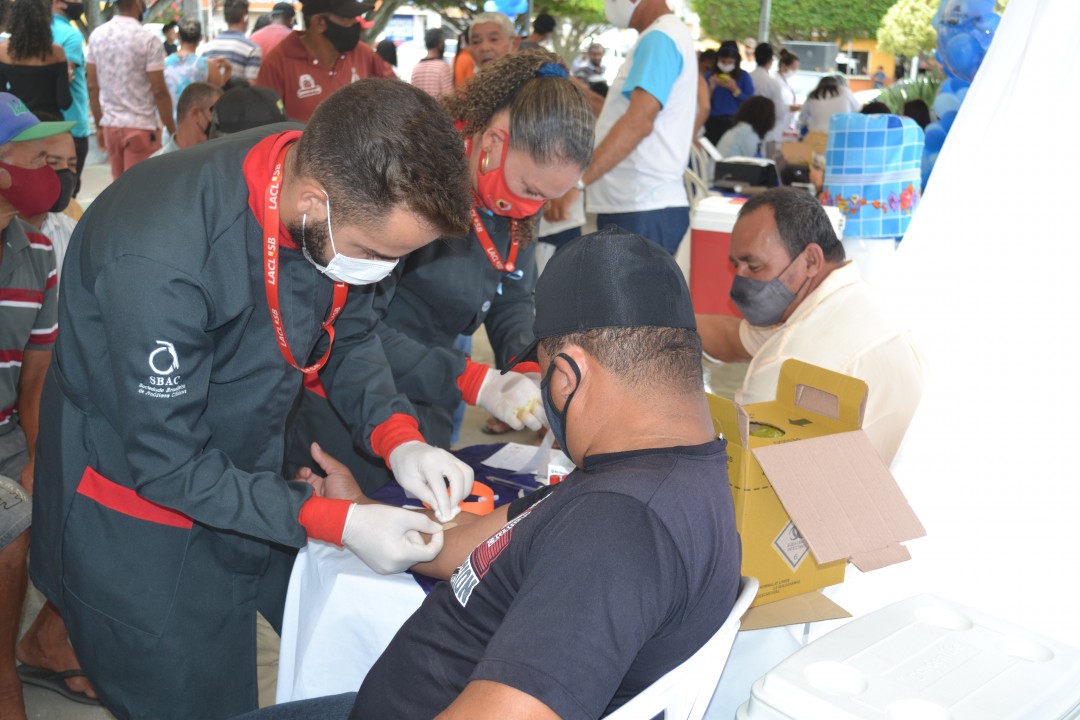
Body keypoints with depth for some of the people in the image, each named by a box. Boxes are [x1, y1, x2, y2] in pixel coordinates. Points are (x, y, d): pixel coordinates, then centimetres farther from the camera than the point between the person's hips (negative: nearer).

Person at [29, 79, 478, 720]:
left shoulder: (344, 185, -17)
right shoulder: (160, 260, -36)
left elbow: (346, 330, 1)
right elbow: (166, 465, -25)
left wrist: (398, 440, -13)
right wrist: (337, 522, -28)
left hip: (256, 467, 6)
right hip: (141, 513, -6)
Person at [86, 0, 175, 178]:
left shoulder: (97, 35, 4)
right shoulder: (148, 39, -12)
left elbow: (92, 86, 7)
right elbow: (159, 91, -13)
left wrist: (99, 126, 15)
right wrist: (173, 131, -5)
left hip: (110, 124, 6)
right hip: (141, 126, -6)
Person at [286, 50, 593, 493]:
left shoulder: (518, 201, -3)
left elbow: (513, 301, 7)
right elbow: (351, 324, -27)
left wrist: (527, 368, -14)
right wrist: (475, 384, -29)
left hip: (427, 414, 7)